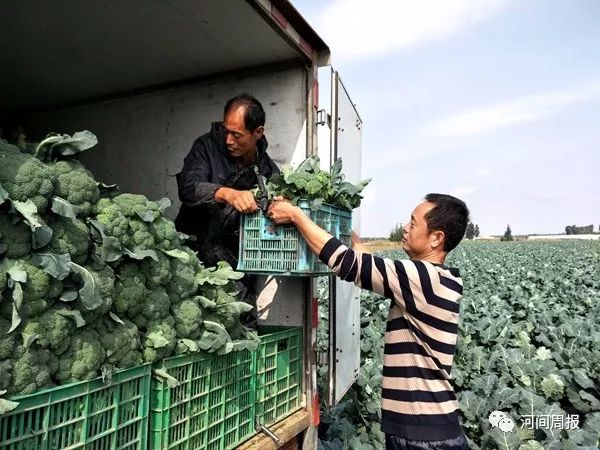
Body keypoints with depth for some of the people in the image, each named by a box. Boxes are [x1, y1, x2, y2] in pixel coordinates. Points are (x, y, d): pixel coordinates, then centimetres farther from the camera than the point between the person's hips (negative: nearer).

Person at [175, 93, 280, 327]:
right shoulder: (207, 147, 1)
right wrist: (227, 193, -33)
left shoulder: (269, 170, 5)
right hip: (193, 250, -1)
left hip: (234, 259, 1)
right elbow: (187, 187, -15)